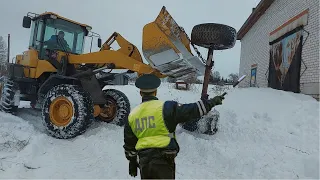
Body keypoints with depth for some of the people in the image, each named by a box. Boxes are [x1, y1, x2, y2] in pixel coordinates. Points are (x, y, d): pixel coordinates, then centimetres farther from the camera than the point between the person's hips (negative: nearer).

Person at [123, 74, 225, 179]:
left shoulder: (132, 115, 6)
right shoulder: (165, 108, -11)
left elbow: (129, 143, 13)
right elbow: (190, 111, -13)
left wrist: (132, 162, 26)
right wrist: (211, 102, 0)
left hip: (144, 160, 5)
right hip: (163, 159, -5)